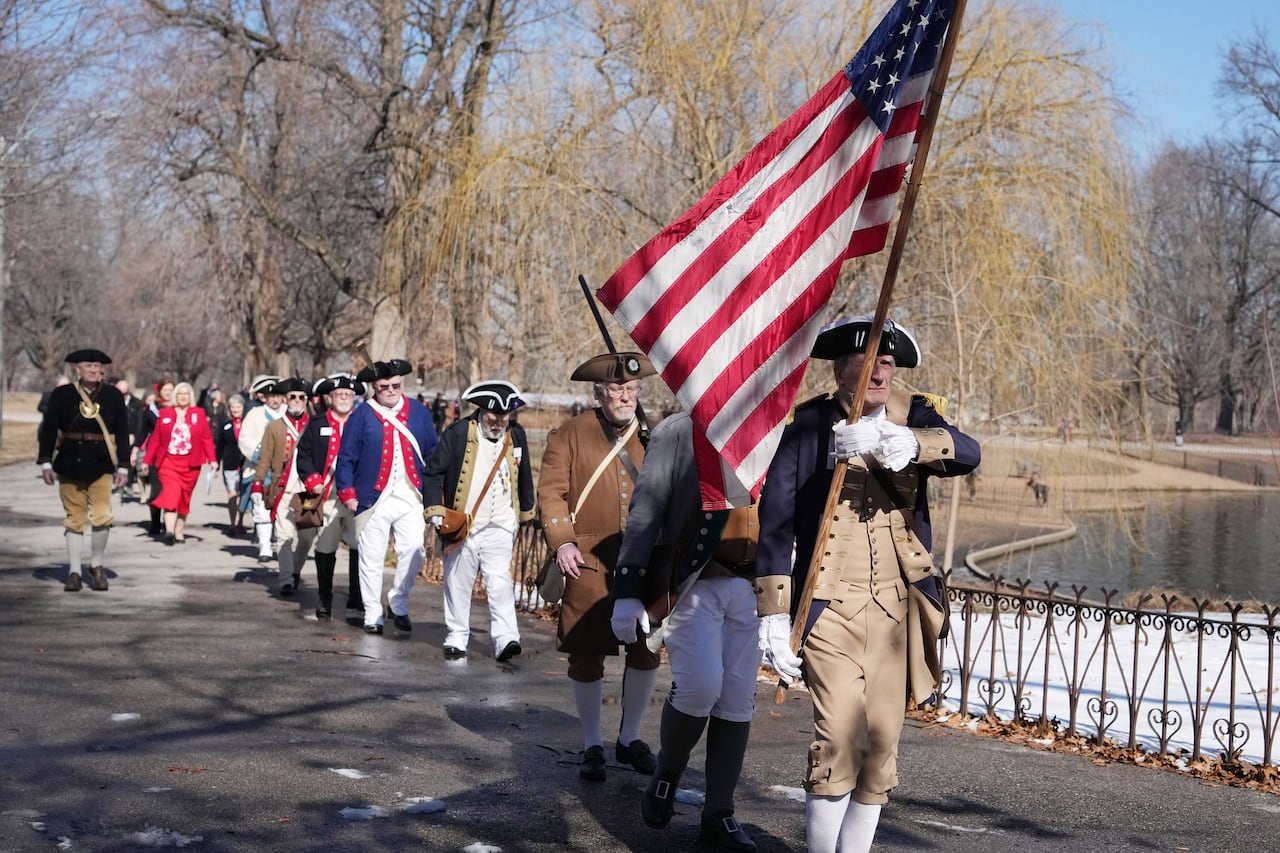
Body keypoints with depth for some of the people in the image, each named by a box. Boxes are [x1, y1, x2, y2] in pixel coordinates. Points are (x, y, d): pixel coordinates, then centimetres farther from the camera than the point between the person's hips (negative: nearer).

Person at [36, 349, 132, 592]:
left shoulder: (113, 396, 3)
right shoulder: (61, 395, 0)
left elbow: (122, 433, 5)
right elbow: (48, 430, 1)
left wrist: (122, 466, 2)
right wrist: (46, 462, -4)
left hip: (101, 465, 0)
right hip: (69, 463, 0)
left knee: (102, 516, -10)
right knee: (74, 519, 5)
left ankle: (97, 565, 10)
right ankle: (74, 572, 12)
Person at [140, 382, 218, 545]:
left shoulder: (199, 413, 7)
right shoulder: (165, 413, 8)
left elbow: (207, 438, 2)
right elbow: (156, 439, 8)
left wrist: (212, 459, -8)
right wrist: (147, 460, 6)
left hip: (190, 464, 1)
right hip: (168, 461, -1)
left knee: (184, 499, 7)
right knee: (171, 493, -18)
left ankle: (179, 533, 17)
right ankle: (169, 531, -27)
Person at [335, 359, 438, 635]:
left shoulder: (418, 412, 8)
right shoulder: (362, 415, 0)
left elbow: (433, 454, 12)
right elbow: (346, 457, 1)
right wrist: (348, 494, -3)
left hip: (411, 498, 2)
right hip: (373, 499, -2)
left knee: (414, 551, -6)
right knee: (372, 559, 4)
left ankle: (398, 603, 15)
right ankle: (372, 615, 16)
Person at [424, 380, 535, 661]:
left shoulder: (516, 436, 6)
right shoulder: (458, 433, -6)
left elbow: (524, 478, 19)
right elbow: (433, 472, -4)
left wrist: (525, 514, 25)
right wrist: (435, 511, -10)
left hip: (501, 528, 2)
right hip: (462, 525, -1)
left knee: (500, 582, -9)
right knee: (458, 585, 7)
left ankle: (506, 638, -14)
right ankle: (456, 638, 18)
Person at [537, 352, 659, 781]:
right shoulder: (569, 435, 4)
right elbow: (551, 492, -1)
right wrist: (562, 542, -14)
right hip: (589, 563, -2)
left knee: (647, 650, 7)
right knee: (586, 655, 3)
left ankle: (631, 738, 26)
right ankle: (592, 746, 19)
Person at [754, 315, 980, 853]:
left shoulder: (915, 417, 4)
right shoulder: (807, 425, -2)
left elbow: (967, 454, -18)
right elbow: (775, 524, -4)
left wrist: (898, 443, -37)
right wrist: (774, 616, -10)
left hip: (895, 607, 3)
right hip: (830, 605, -3)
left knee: (881, 743, 6)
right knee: (839, 734, -14)